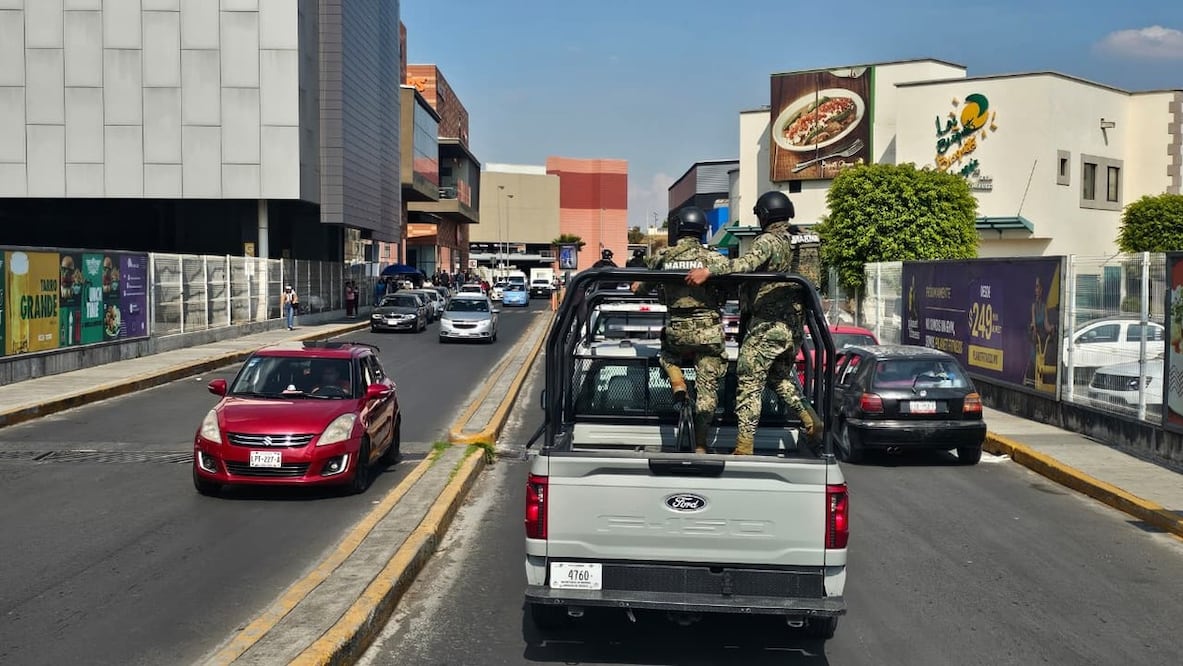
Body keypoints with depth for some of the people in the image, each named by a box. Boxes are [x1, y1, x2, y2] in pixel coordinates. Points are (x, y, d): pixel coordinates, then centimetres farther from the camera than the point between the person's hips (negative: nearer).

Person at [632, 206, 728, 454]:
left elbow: (638, 288, 11)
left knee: (667, 354, 34)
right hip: (709, 332, -1)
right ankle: (700, 445, 8)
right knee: (707, 388, 7)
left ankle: (678, 383, 5)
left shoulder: (662, 257, 2)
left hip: (676, 330, 1)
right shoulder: (713, 258, -3)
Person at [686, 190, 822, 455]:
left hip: (766, 324, -8)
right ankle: (810, 419, 14)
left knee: (749, 384, -4)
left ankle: (744, 448, -5)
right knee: (781, 376, 27)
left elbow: (748, 263, -32)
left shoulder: (769, 240, -13)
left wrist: (709, 271, -39)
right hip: (793, 324, 8)